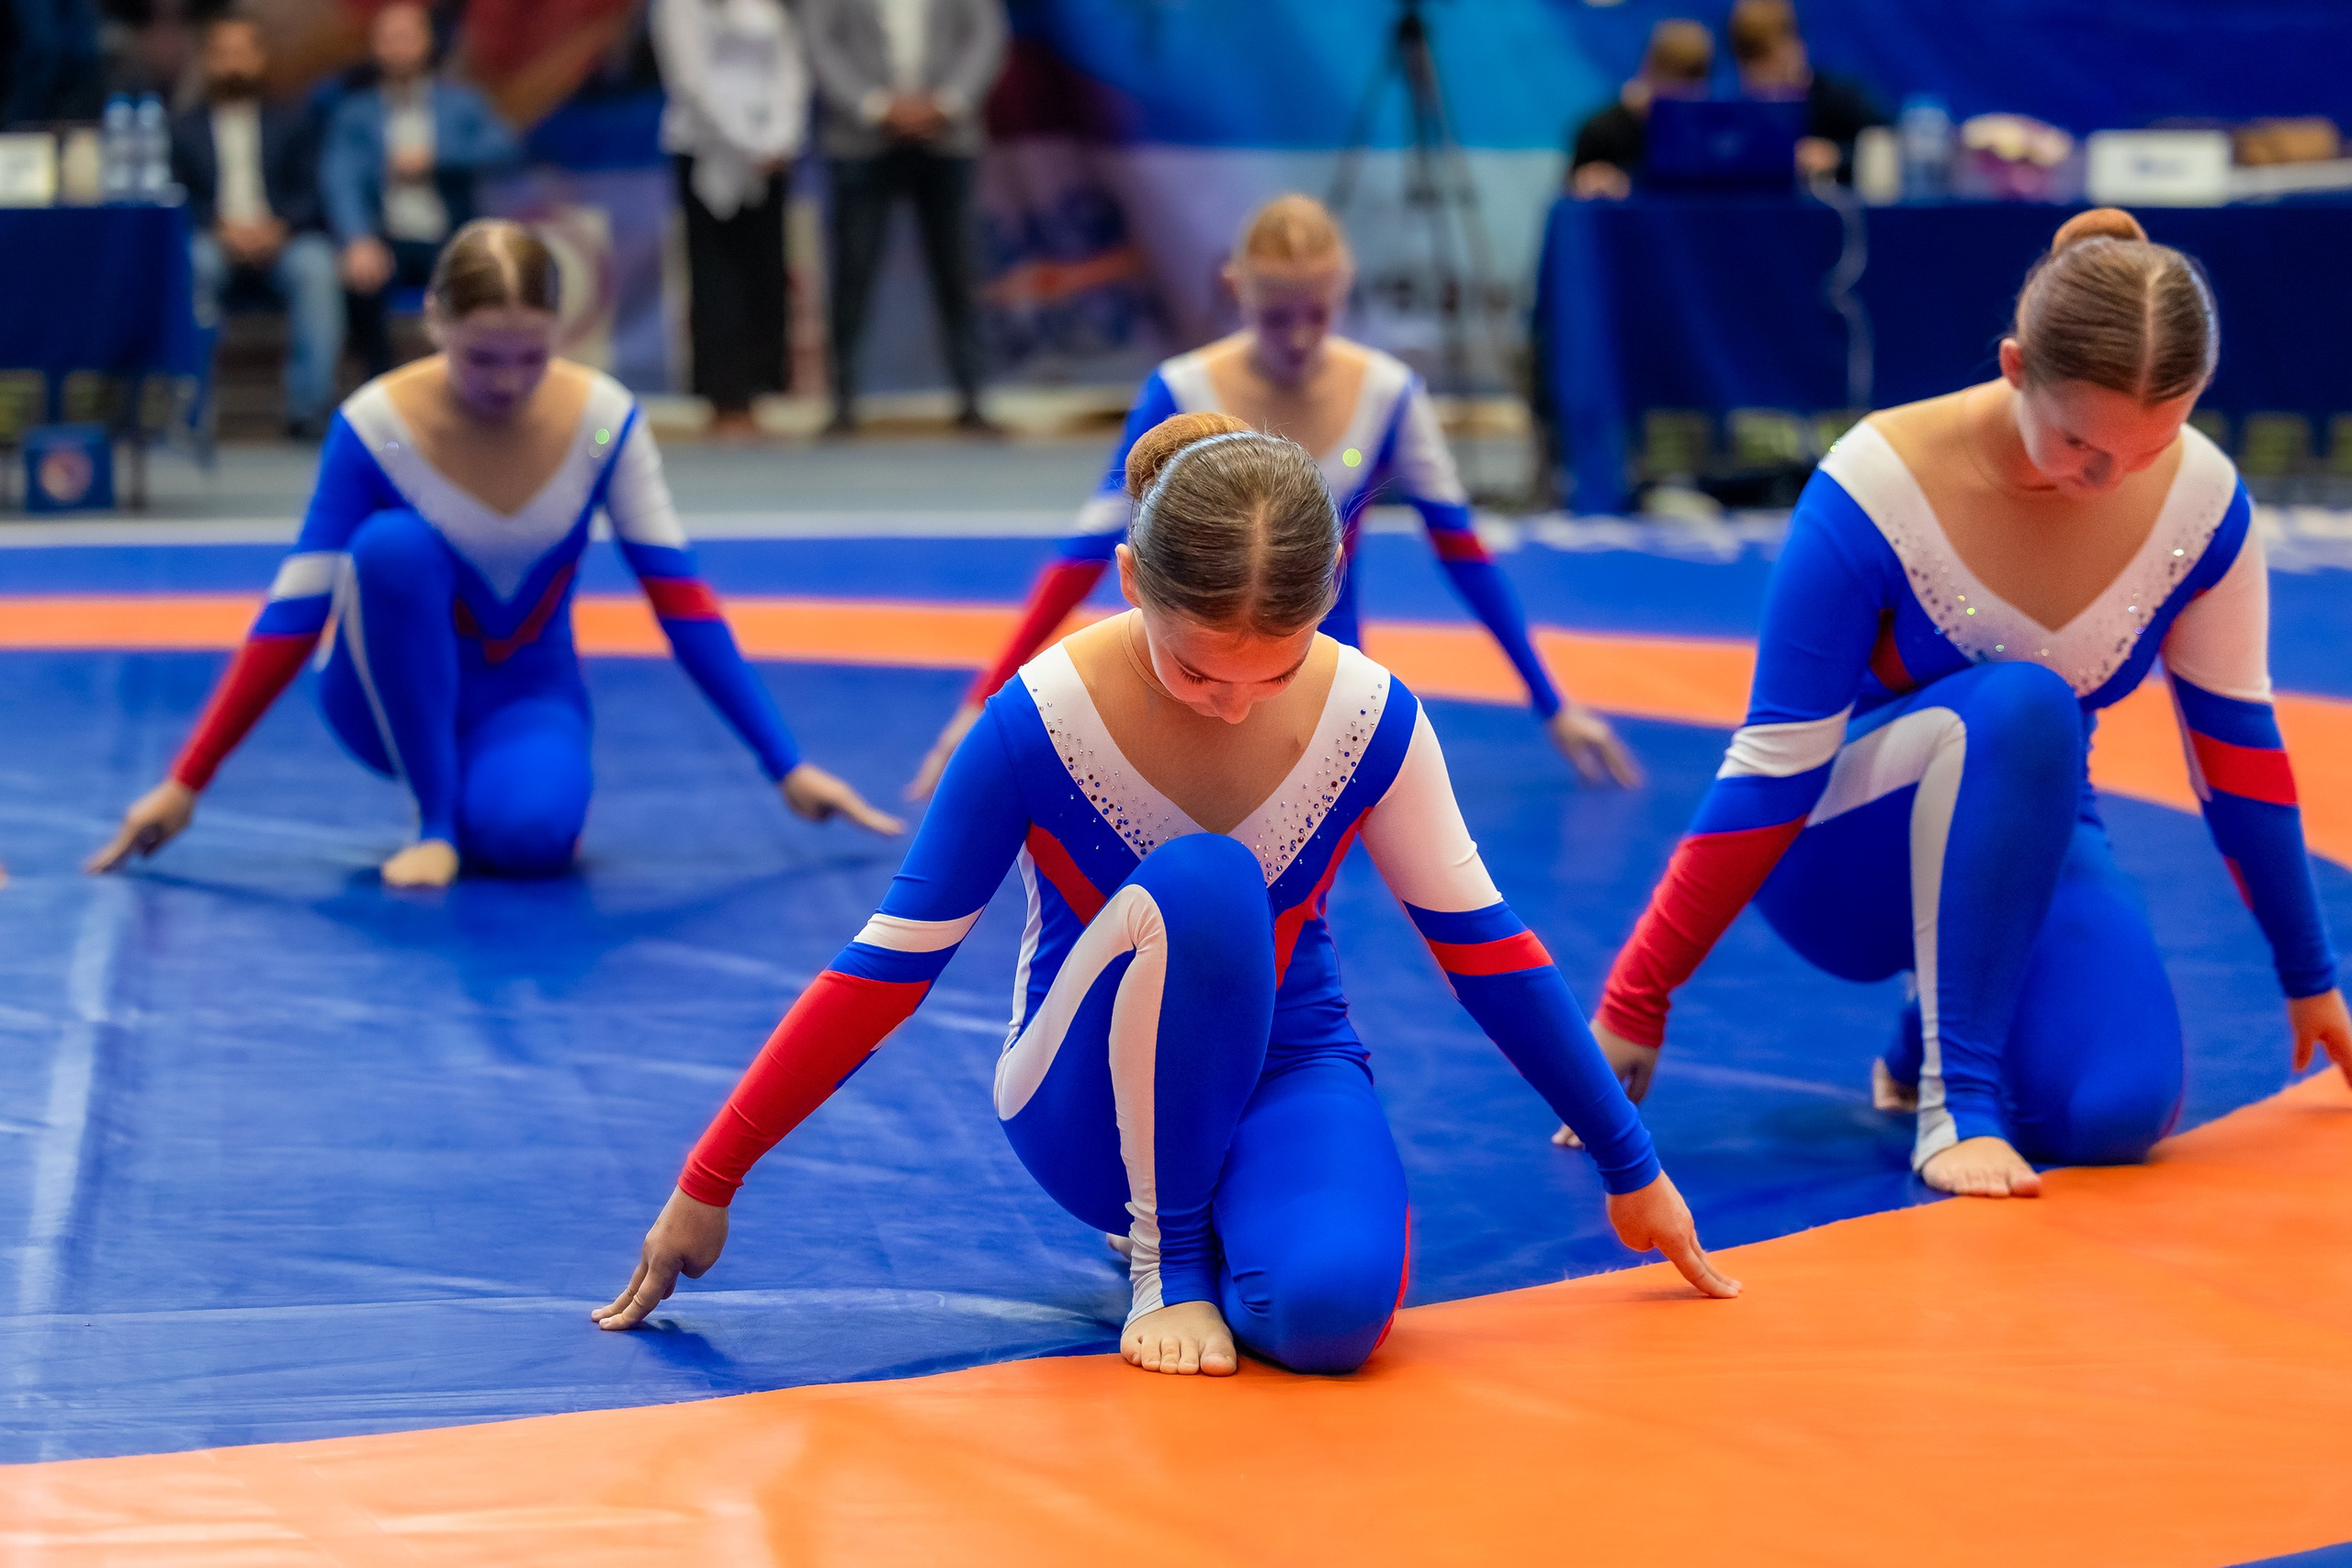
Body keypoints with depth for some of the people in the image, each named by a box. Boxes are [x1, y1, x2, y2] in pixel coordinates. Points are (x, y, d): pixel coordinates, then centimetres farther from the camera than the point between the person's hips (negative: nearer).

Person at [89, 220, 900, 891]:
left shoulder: (604, 420, -14)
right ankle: (434, 820, -19)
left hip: (529, 692, 1)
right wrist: (185, 784, -18)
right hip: (393, 696, -1)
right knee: (393, 545, -33)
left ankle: (477, 789, 4)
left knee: (529, 831, -34)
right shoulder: (375, 427, -19)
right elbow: (294, 617, -16)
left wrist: (787, 766, -12)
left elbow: (681, 599, -10)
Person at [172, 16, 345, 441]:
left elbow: (312, 193, 8)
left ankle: (310, 406, -35)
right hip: (214, 241, 0)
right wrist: (221, 228, -15)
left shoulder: (294, 122, 21)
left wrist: (278, 227, -13)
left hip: (283, 240, 0)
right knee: (192, 263, -36)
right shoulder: (183, 129, 19)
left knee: (316, 267, -34)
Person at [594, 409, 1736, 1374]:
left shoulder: (1370, 719, -14)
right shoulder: (1041, 721, -20)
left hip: (1286, 1066, 2)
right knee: (1200, 882, -35)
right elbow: (888, 969, -13)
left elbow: (1482, 946, -1)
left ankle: (1212, 1209, 4)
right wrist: (707, 1187, -12)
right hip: (1086, 1105, -2)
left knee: (1331, 1307, -34)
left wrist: (1631, 1171, 5)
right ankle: (1165, 1252, -16)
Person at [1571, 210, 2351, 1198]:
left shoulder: (2201, 499, -13)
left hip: (2028, 839, 4)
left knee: (2118, 1112, -27)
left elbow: (2237, 744, 1)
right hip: (1835, 857, -4)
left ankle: (1926, 1047, 9)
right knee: (2022, 703, -36)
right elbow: (1774, 770, -20)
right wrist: (1632, 1005, -19)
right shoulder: (1876, 493, -25)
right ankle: (1954, 1099, -29)